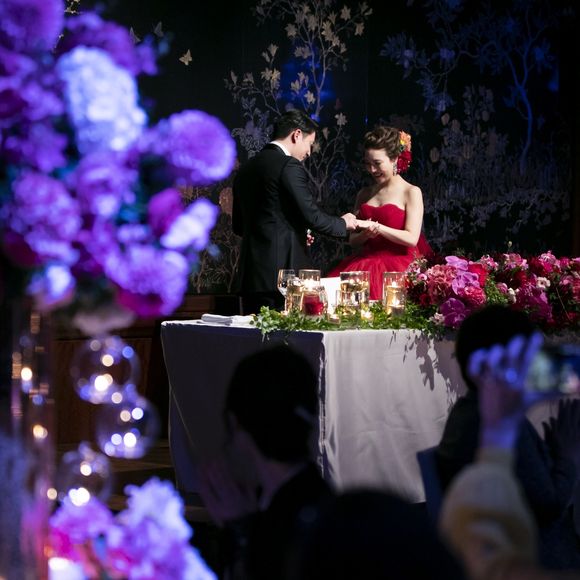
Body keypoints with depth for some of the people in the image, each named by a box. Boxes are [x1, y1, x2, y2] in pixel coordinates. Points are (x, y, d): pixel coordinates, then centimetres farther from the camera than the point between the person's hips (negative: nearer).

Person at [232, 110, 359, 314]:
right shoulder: (289, 166, -8)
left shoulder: (246, 169, 16)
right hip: (283, 270, -8)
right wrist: (343, 223, 6)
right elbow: (312, 217, -13)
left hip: (249, 274, 8)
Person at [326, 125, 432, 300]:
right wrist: (365, 235, -6)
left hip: (397, 267, -4)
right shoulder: (365, 194, 18)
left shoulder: (411, 192, 3)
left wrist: (376, 227, -15)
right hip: (366, 263, 4)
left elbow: (411, 238, -8)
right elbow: (353, 241, 16)